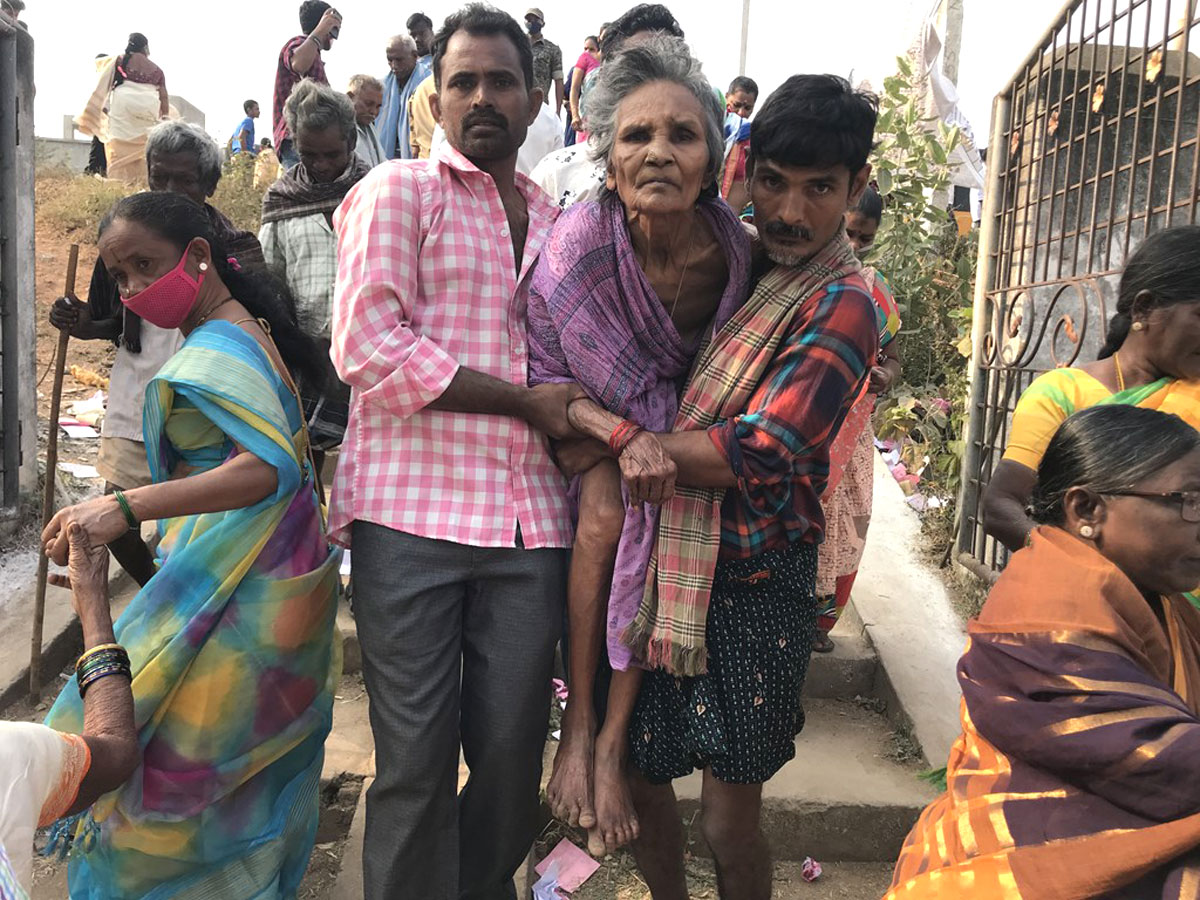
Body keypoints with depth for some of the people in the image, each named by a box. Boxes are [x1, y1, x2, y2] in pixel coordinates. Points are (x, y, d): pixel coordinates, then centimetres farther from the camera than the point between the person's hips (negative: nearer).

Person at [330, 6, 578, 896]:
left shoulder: (554, 221, 21)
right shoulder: (398, 190, 4)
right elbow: (366, 347, -10)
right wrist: (528, 402, -8)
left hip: (532, 522, 5)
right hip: (412, 512, -4)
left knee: (513, 755, 9)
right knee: (416, 761, 3)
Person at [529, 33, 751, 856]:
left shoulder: (736, 253, -21)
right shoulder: (580, 241, -26)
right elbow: (549, 374, -16)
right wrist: (623, 445, -24)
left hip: (681, 426, 2)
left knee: (660, 528, -22)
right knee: (608, 509, -28)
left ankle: (614, 742, -9)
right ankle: (578, 722, -13)